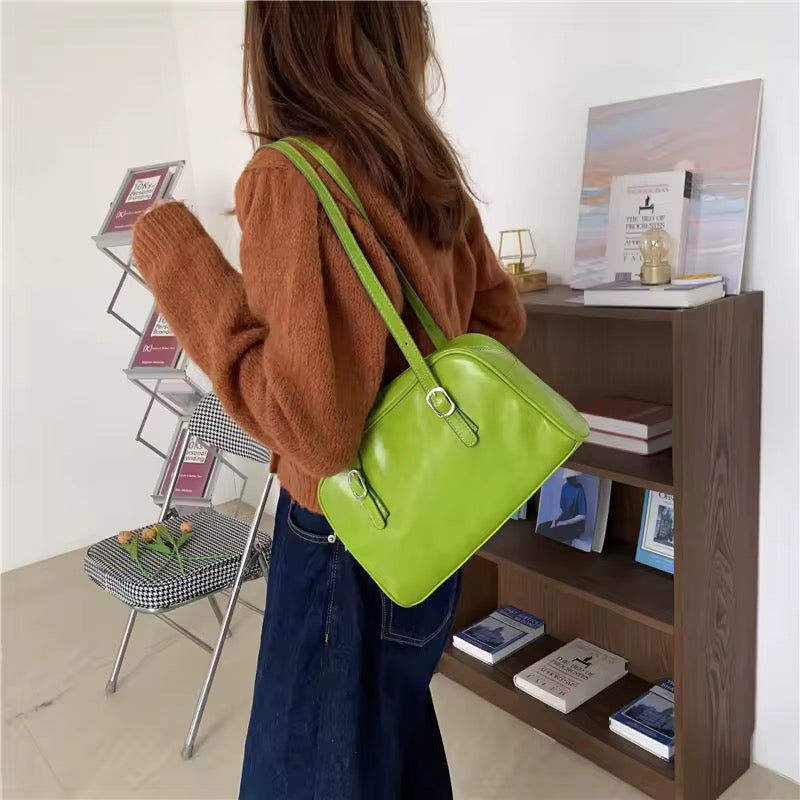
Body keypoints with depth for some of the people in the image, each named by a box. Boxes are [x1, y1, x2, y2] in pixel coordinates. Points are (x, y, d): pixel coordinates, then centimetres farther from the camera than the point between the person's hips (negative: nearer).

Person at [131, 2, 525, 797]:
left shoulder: (291, 181, -23)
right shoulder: (428, 171, 0)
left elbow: (315, 427, -28)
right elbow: (500, 318, 11)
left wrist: (180, 267, -20)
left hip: (350, 541, -7)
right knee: (395, 735, 28)